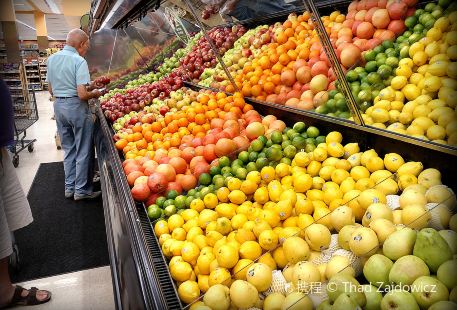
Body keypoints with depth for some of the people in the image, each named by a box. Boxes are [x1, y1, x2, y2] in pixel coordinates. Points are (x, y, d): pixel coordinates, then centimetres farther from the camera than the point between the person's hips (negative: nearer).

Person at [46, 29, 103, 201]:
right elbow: (82, 95, -21)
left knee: (68, 149, 17)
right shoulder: (79, 61, -14)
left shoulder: (51, 59, 8)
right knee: (83, 151, 4)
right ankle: (82, 190, 12)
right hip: (76, 106, -7)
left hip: (58, 106, 7)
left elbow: (51, 90, 14)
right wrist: (94, 93, 1)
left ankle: (69, 187, 25)